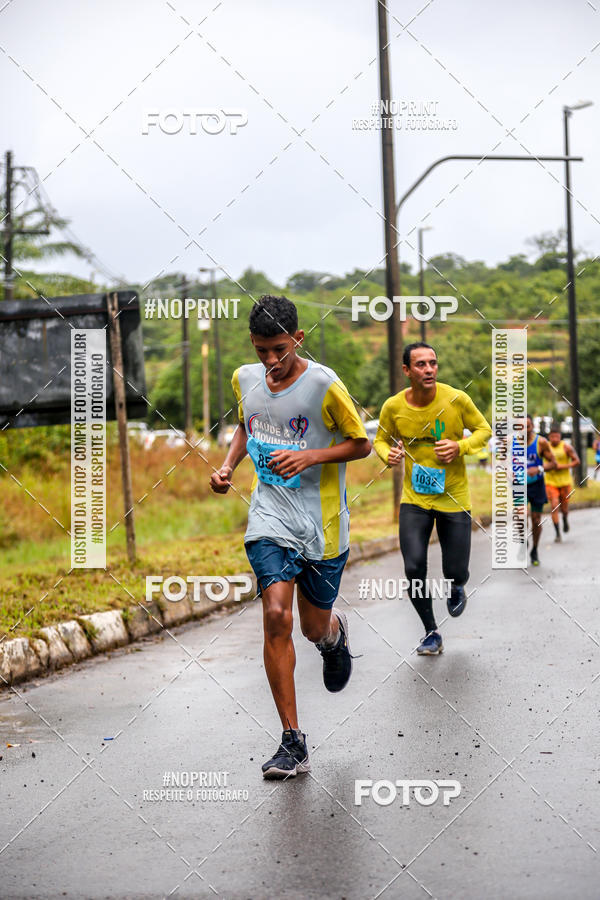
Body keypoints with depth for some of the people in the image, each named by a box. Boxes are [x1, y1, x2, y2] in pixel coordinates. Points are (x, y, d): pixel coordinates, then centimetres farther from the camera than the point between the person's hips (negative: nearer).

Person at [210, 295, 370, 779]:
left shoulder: (325, 385, -14)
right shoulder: (245, 379, 1)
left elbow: (361, 443, -4)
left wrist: (310, 456, -19)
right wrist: (228, 465, 3)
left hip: (322, 525, -2)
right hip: (269, 518, 2)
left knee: (315, 628, 8)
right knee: (276, 616, -14)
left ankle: (336, 634, 51)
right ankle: (293, 743, -8)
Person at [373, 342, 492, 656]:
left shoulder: (457, 399, -13)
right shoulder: (393, 407, -8)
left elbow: (483, 430, 1)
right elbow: (380, 440, 9)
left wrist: (460, 447, -17)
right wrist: (389, 454, -14)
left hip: (454, 499, -1)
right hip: (414, 499, 1)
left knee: (455, 572, 0)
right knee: (414, 569, -10)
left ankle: (456, 588, 41)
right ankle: (431, 633, 12)